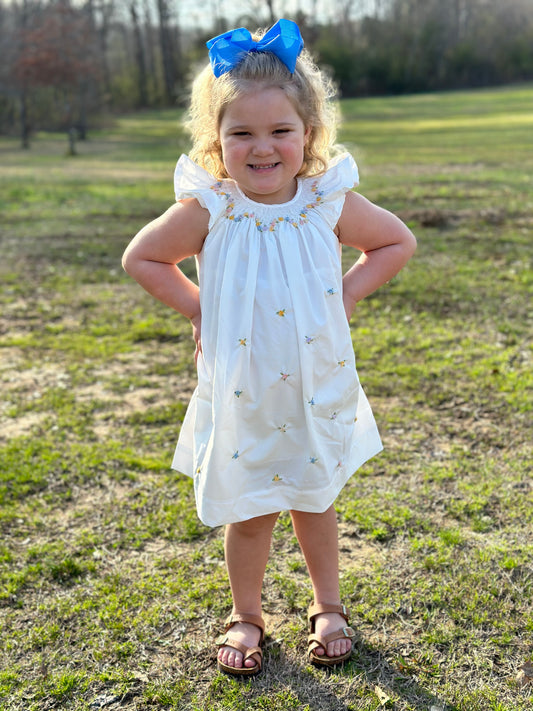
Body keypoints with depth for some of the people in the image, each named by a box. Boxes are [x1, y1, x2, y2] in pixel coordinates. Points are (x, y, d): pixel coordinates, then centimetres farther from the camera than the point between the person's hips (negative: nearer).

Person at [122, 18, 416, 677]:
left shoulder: (329, 202, -10)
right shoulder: (208, 209, -14)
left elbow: (398, 242, 5)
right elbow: (141, 258, -1)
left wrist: (347, 293, -5)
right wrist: (198, 307, -7)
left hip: (317, 391, 1)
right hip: (240, 395, -1)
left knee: (315, 501, 19)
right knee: (248, 514, 13)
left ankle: (328, 605, 42)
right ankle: (246, 615, 38)